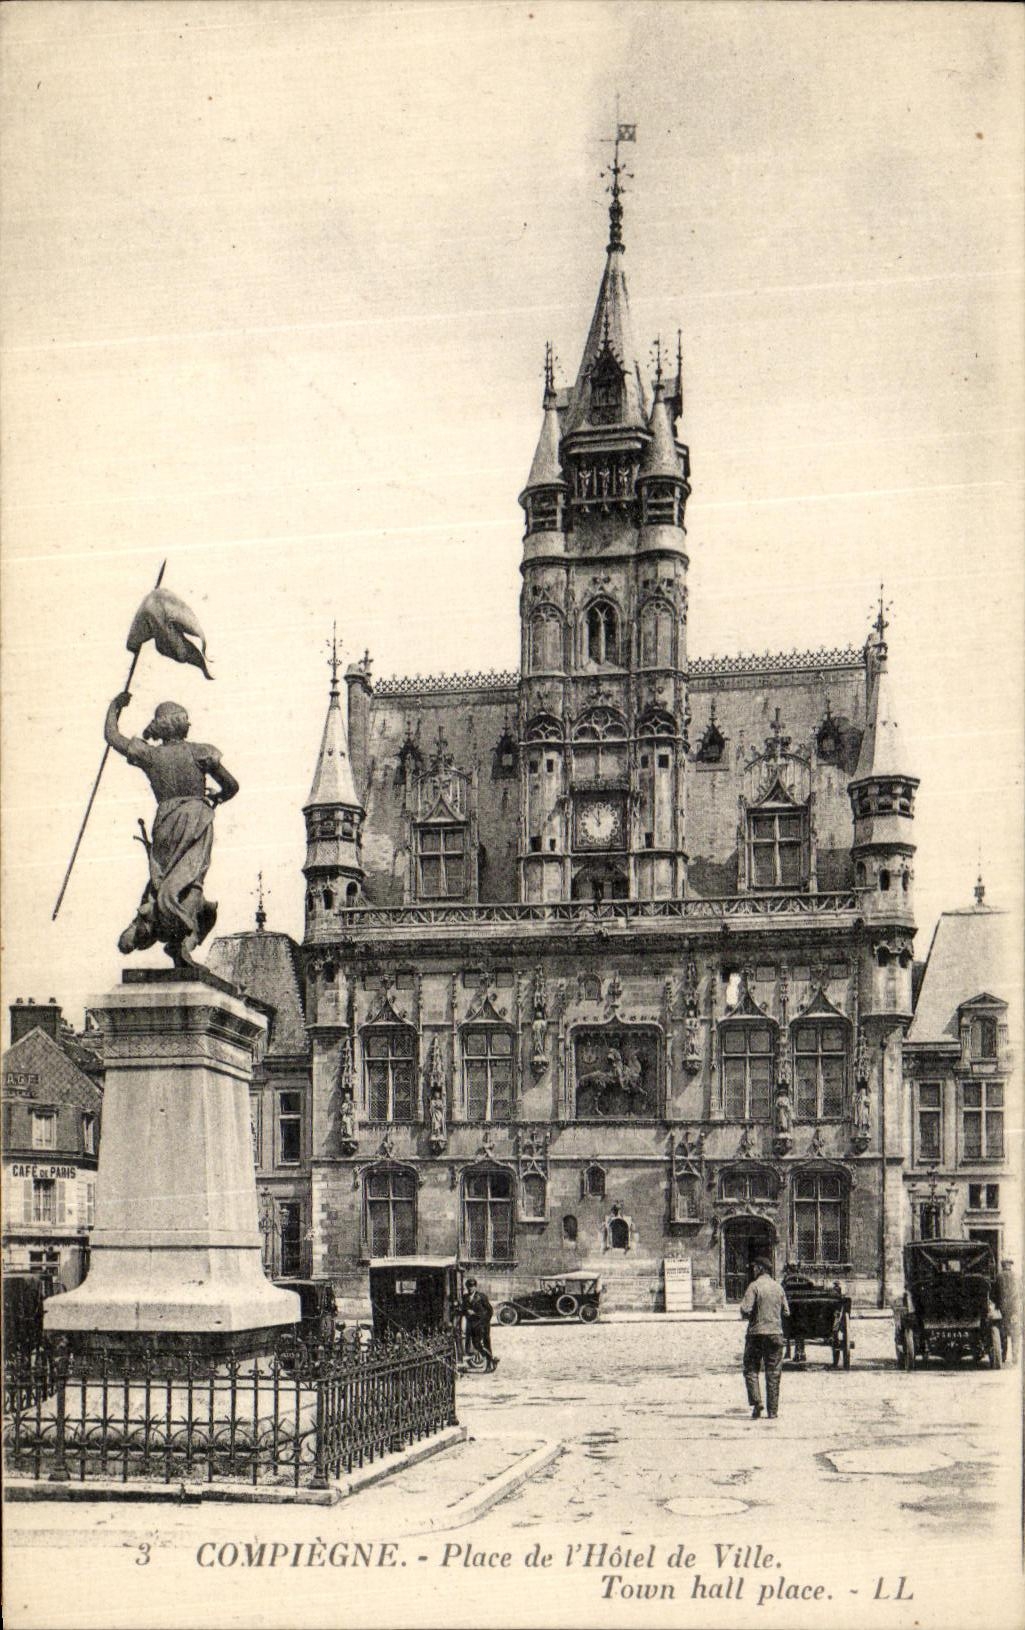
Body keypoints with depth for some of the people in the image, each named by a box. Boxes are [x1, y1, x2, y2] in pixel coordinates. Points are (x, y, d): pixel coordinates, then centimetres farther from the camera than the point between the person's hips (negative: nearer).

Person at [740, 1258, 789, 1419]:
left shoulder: (754, 1286, -8)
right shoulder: (779, 1288, 7)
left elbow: (746, 1309, -17)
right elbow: (786, 1312, 9)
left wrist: (745, 1315, 5)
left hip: (756, 1332, -4)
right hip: (775, 1333, 4)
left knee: (751, 1370, 6)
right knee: (773, 1373, 8)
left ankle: (756, 1402, -12)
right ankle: (772, 1411, 8)